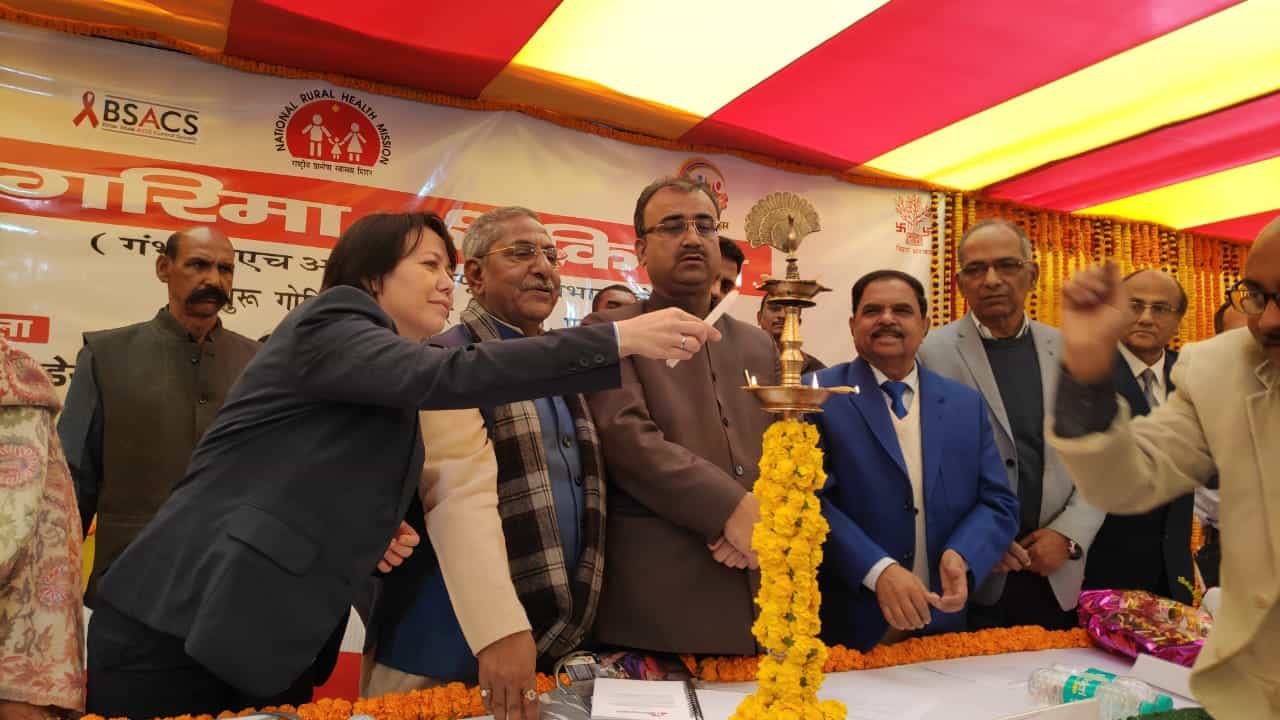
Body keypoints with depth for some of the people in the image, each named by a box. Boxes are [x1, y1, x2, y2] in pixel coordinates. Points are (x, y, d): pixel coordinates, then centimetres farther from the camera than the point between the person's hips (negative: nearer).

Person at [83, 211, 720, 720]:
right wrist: (620, 339, -30)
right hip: (186, 626, -8)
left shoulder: (387, 391, 15)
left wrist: (369, 534, -2)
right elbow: (450, 375, -29)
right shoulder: (327, 326, -11)